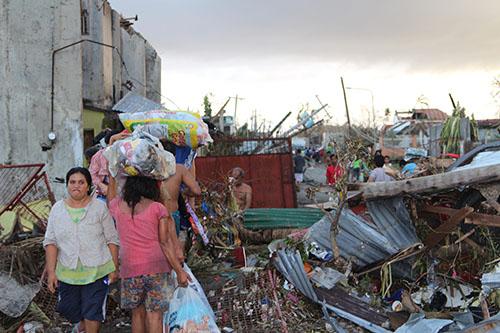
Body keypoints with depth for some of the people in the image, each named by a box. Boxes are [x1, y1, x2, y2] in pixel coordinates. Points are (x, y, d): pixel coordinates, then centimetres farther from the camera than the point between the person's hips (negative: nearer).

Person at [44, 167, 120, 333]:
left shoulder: (100, 207, -5)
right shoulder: (57, 209, 2)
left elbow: (112, 240, -3)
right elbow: (51, 242, 1)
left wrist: (114, 268, -5)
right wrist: (51, 271, -4)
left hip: (96, 271, -3)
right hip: (67, 272, 3)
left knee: (92, 313, 2)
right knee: (67, 309, 18)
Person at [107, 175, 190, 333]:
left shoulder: (118, 206, 2)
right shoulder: (158, 208, -5)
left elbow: (110, 198, 29)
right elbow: (165, 243, -8)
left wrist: (112, 178, 41)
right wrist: (179, 271, -5)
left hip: (130, 269, 2)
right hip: (157, 267, -2)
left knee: (137, 313, 15)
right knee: (154, 315, 3)